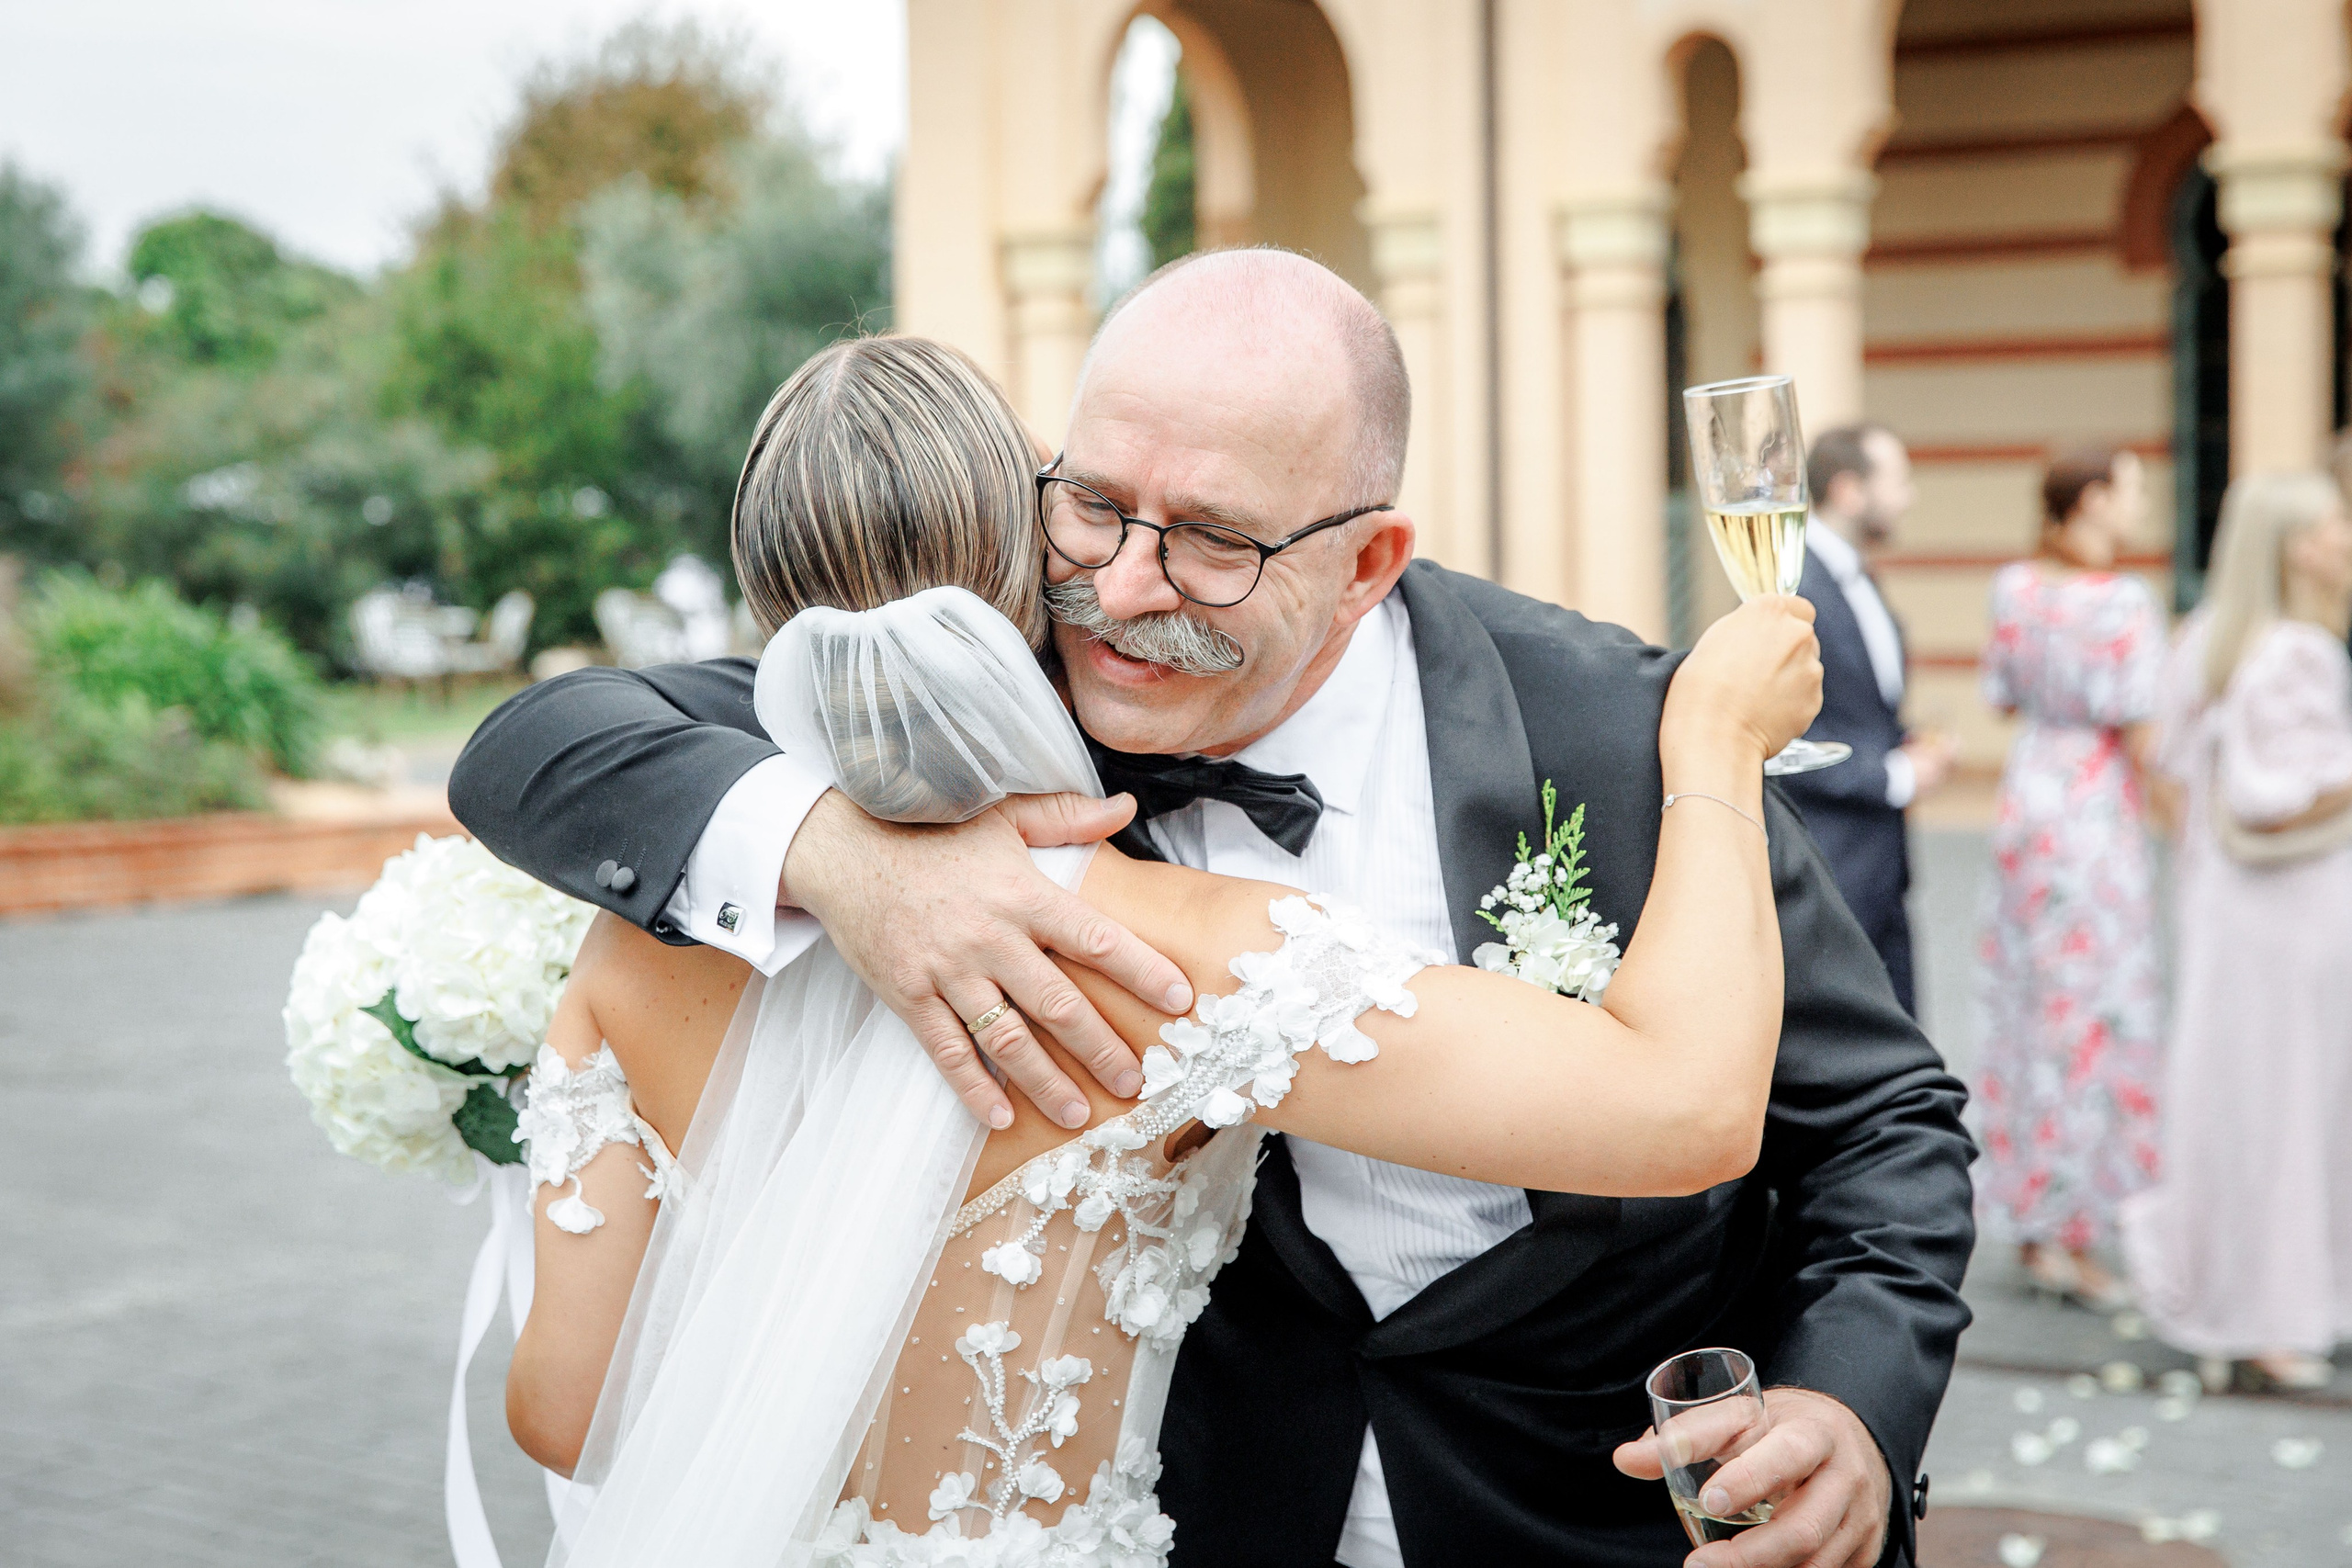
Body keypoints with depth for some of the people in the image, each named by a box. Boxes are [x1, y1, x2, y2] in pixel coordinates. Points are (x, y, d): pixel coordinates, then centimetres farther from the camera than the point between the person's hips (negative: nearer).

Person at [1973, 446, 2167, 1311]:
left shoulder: (2015, 586, 3)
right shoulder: (2124, 603, -17)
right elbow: (2142, 733, -16)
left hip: (2027, 806, 7)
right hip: (2098, 817, -7)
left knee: (2026, 1008, 13)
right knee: (2093, 1017, 1)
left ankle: (2032, 1226, 23)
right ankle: (2075, 1239, 7)